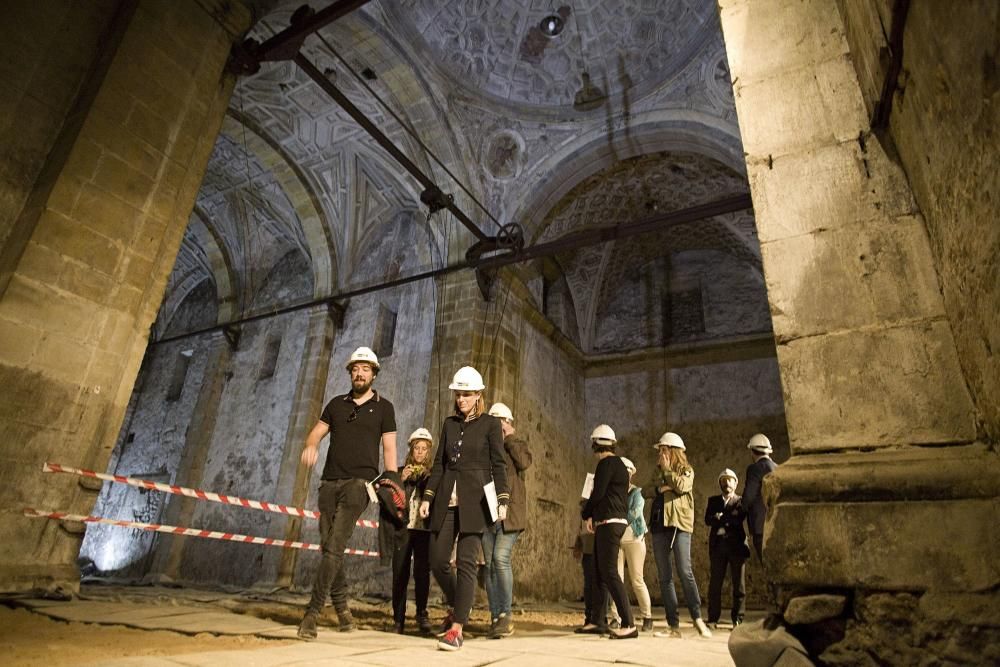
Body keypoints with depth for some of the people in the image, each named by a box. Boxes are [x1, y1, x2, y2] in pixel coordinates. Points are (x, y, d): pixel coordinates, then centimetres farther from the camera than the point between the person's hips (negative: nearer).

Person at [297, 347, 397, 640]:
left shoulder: (383, 407, 4)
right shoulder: (337, 403, 14)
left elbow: (389, 449, 3)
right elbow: (316, 432, 12)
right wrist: (310, 445, -12)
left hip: (359, 482, -4)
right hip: (330, 482, 4)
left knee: (334, 547, -13)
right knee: (328, 547, 6)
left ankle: (312, 612, -8)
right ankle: (341, 605, 22)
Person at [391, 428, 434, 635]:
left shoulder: (433, 474, 10)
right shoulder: (401, 472, 12)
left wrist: (429, 479, -12)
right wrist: (401, 480, -10)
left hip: (424, 529, -1)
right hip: (404, 529, 1)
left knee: (422, 572, -6)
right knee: (400, 573, -1)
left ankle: (422, 614, 7)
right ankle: (398, 618, 8)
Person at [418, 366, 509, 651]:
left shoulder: (490, 424, 0)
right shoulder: (449, 423, 13)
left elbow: (499, 465, -3)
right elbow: (439, 463, 14)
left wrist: (502, 499, -12)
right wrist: (428, 496, 8)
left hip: (474, 501, -5)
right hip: (446, 500, 5)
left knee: (466, 562, -6)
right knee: (437, 560, 5)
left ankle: (457, 629, 3)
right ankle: (455, 605, 31)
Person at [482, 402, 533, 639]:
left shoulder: (517, 446, 11)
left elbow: (524, 462, -11)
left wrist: (509, 437, -5)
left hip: (509, 513, -3)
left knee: (501, 558, -17)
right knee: (490, 564, 4)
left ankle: (506, 614, -7)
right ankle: (495, 617, 12)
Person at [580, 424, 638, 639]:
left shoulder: (606, 463, -11)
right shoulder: (619, 464, 18)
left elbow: (598, 493, -14)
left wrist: (585, 514, 2)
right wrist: (592, 515, 13)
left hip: (609, 523, -10)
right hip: (614, 522, 10)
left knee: (609, 572, -11)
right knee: (600, 572, 13)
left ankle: (629, 624, -13)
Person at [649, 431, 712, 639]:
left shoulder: (686, 470, 8)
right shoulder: (659, 472, 21)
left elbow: (681, 486, -12)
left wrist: (666, 469, -2)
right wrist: (661, 487, -8)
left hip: (679, 524, -5)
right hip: (659, 524, 5)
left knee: (684, 572, -15)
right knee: (664, 577, 2)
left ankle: (697, 618, -3)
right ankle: (673, 625, 5)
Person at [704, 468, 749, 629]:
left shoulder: (741, 501, 9)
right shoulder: (713, 500, 16)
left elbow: (739, 519, -11)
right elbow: (707, 520, 0)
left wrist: (720, 517, -6)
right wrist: (729, 518, -9)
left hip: (736, 545, -2)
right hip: (717, 545, 2)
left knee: (739, 584, 1)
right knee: (714, 584, 1)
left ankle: (737, 619, 11)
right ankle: (713, 619, 8)